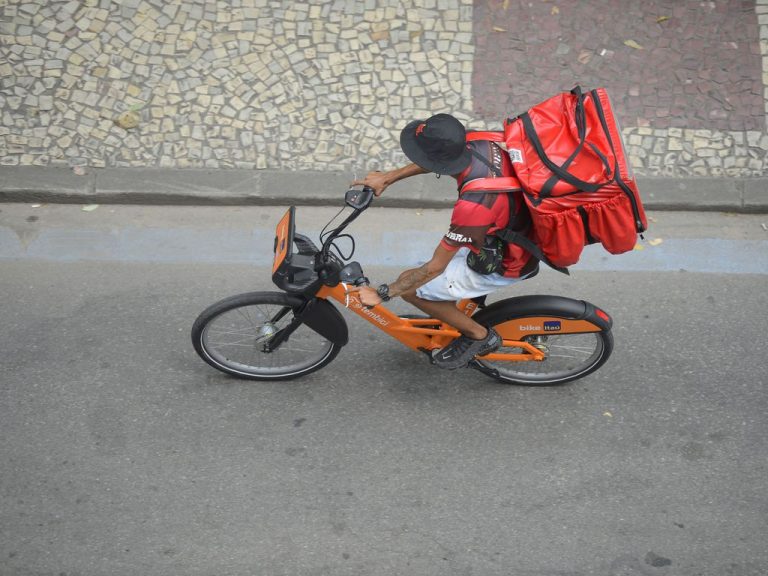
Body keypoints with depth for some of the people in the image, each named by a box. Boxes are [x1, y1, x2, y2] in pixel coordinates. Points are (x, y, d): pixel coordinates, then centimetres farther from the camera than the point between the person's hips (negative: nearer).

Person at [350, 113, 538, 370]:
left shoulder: (473, 206, -38)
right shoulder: (482, 145, -17)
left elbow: (434, 268, -26)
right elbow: (437, 160, 6)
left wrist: (382, 293, -16)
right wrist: (388, 177, 5)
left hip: (503, 266, -8)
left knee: (409, 286, -2)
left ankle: (480, 335, 12)